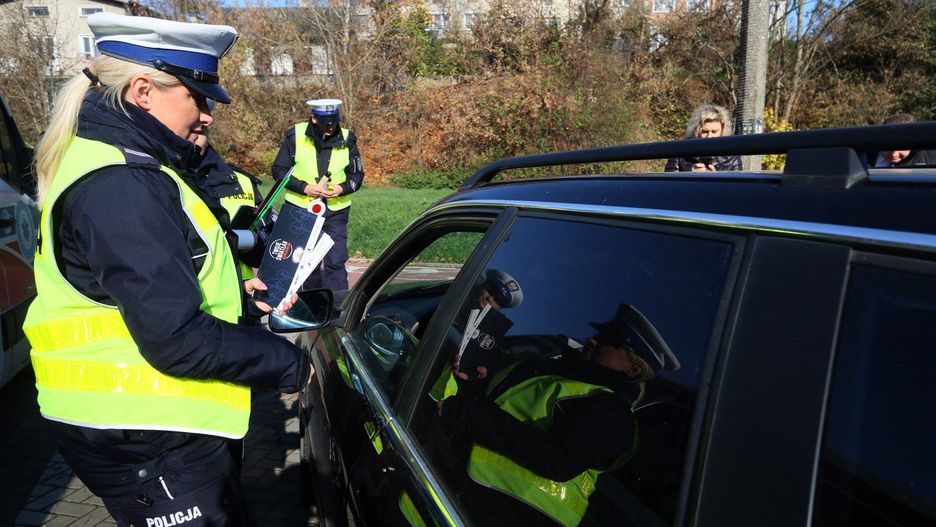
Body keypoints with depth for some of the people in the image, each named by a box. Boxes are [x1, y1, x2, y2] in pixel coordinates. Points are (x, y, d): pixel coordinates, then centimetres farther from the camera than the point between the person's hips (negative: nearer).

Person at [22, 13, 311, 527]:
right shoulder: (120, 187, -23)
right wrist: (287, 364, -16)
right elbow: (178, 339, -27)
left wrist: (231, 291, 10)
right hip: (143, 440, -9)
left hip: (146, 420, 10)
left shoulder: (112, 165, 9)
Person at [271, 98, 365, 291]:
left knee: (335, 262, -7)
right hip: (300, 209, 1)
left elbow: (357, 174, 7)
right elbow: (279, 170, 0)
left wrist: (343, 188, -14)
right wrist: (304, 187, -14)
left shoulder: (346, 139, -1)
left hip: (335, 212, 0)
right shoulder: (295, 135, -5)